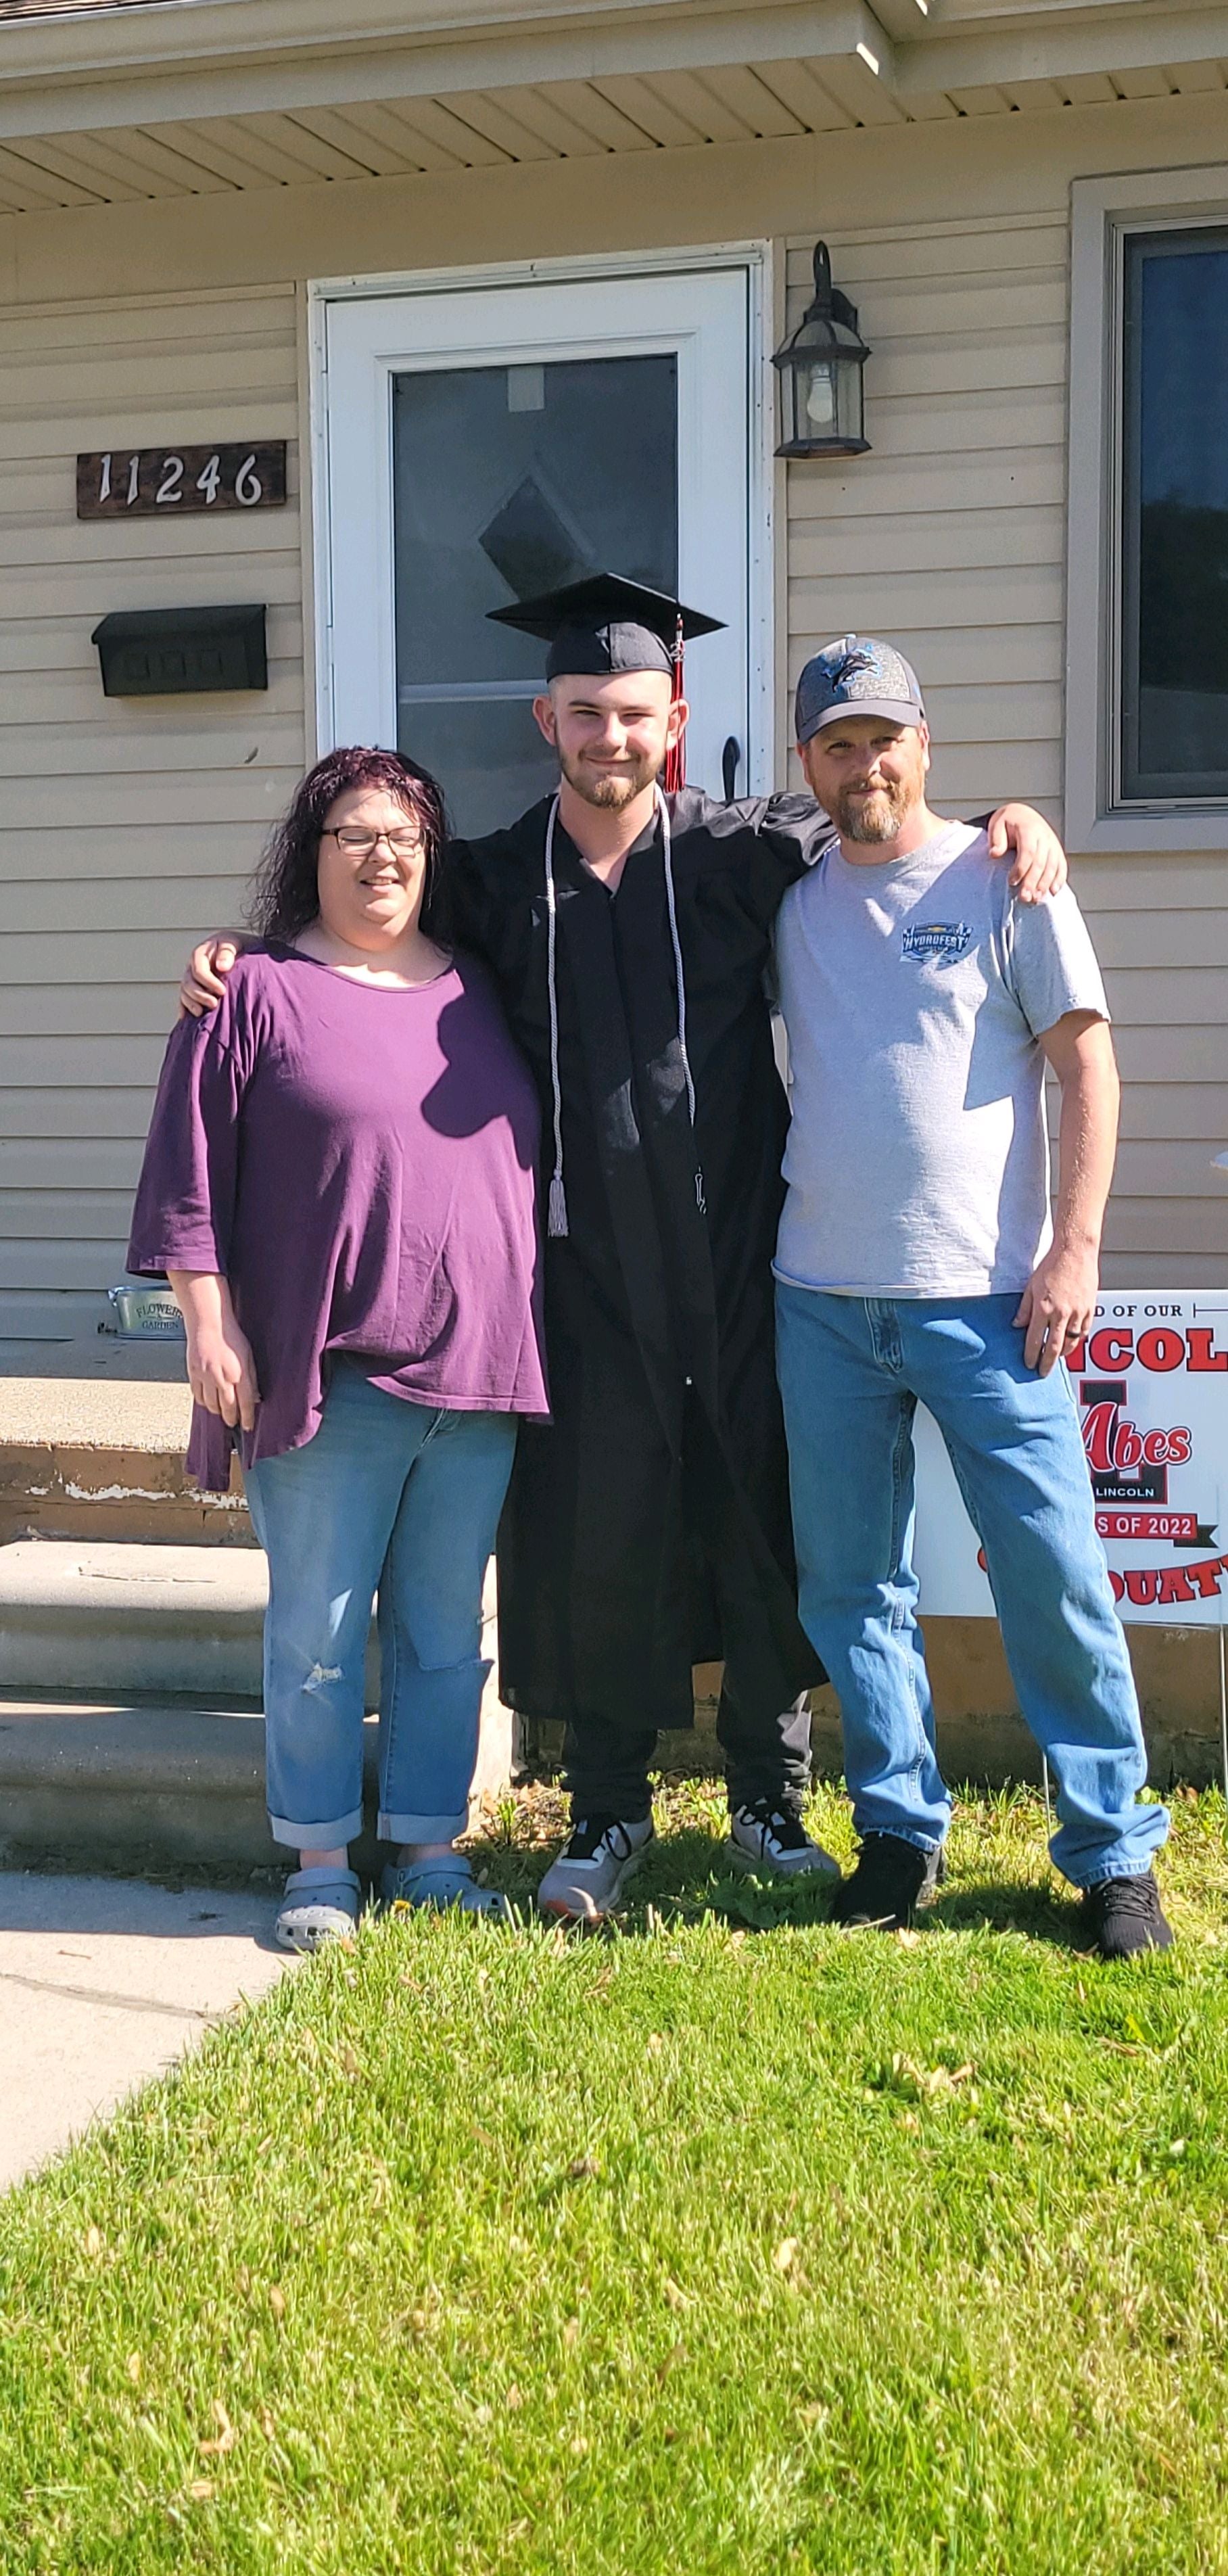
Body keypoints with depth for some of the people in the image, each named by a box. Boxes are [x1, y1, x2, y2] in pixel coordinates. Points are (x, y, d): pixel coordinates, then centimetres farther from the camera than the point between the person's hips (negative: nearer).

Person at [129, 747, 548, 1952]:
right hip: (326, 1381, -4)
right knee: (317, 1632, 4)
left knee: (445, 1630, 11)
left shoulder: (478, 992, 13)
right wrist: (210, 1323, -11)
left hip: (476, 1374, 4)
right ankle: (320, 1864, 16)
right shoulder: (258, 993, -1)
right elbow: (189, 1173, -4)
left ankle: (429, 1849, 23)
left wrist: (525, 1336, 16)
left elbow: (528, 1159, 19)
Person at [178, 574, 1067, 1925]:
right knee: (598, 1536, 6)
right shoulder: (493, 882, 5)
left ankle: (770, 1801, 25)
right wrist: (238, 954, 2)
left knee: (763, 1523, 7)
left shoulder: (745, 848, 1)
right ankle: (609, 1814, 22)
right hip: (591, 1270, 1)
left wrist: (1010, 817, -6)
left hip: (743, 1256, 0)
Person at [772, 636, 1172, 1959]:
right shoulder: (791, 903, 10)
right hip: (822, 1301, 4)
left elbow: (1086, 1061, -2)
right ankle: (900, 1828, 22)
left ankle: (1113, 1852, 9)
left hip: (982, 1296, -4)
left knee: (1054, 1580, -3)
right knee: (851, 1585, 9)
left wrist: (1075, 1246, -10)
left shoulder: (1001, 879, 0)